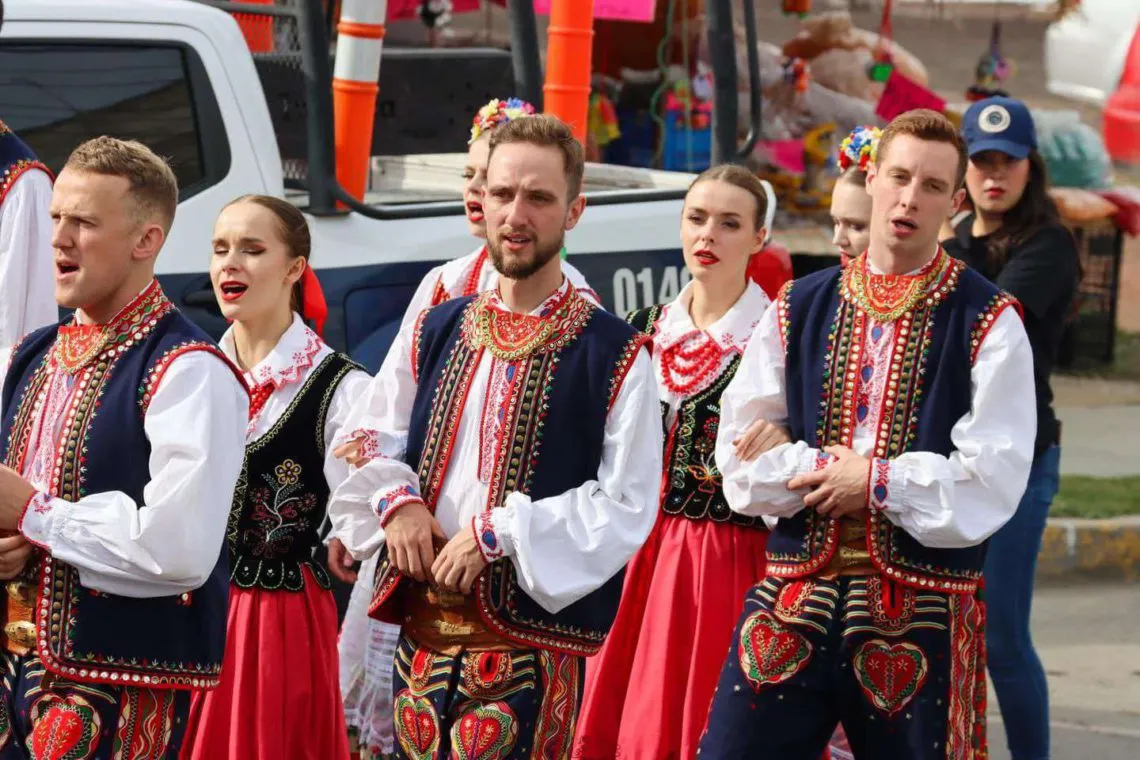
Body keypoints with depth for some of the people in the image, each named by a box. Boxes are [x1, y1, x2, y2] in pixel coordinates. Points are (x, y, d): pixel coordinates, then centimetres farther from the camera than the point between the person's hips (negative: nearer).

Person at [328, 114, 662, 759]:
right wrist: (396, 502, -4)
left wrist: (498, 532, -16)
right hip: (424, 628, 5)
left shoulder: (614, 356, -5)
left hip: (529, 640, -5)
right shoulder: (434, 335, 11)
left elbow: (627, 509, -10)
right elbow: (374, 442, 18)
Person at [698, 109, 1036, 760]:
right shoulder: (798, 311, 10)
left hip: (921, 615, -3)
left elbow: (991, 482, -9)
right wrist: (820, 469, -8)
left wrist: (876, 482, -9)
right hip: (794, 600, 3)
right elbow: (739, 458, 5)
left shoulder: (986, 323, -1)